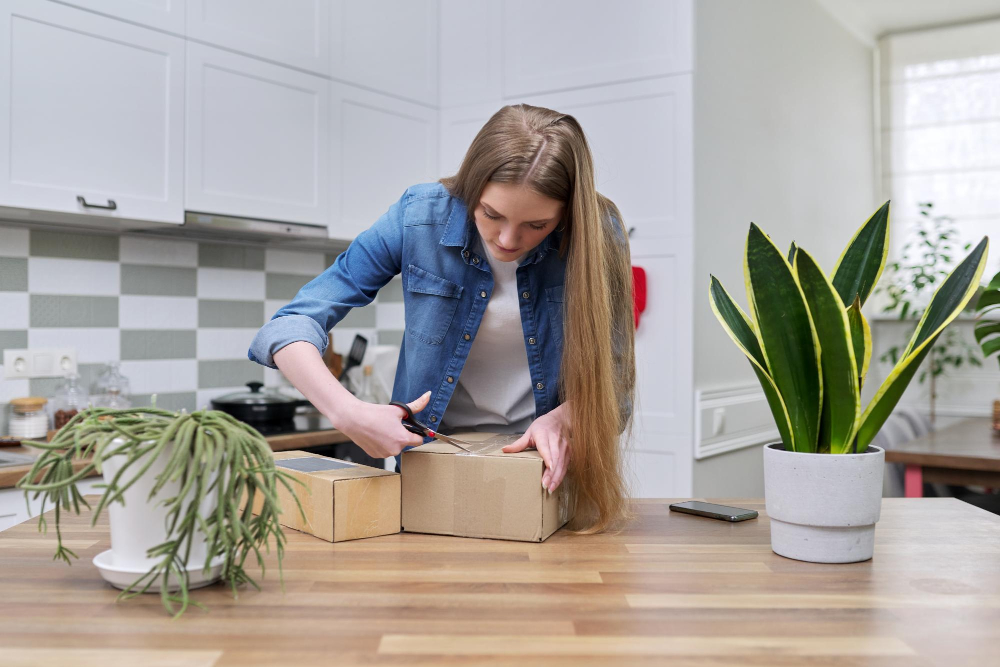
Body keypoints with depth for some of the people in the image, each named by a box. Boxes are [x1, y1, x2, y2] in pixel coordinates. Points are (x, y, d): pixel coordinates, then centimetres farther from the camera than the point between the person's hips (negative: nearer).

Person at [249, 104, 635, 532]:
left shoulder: (598, 234, -15)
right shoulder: (420, 217, -15)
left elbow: (610, 378, -5)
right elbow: (294, 322, -14)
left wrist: (562, 417, -28)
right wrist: (347, 411, -31)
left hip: (551, 467, 1)